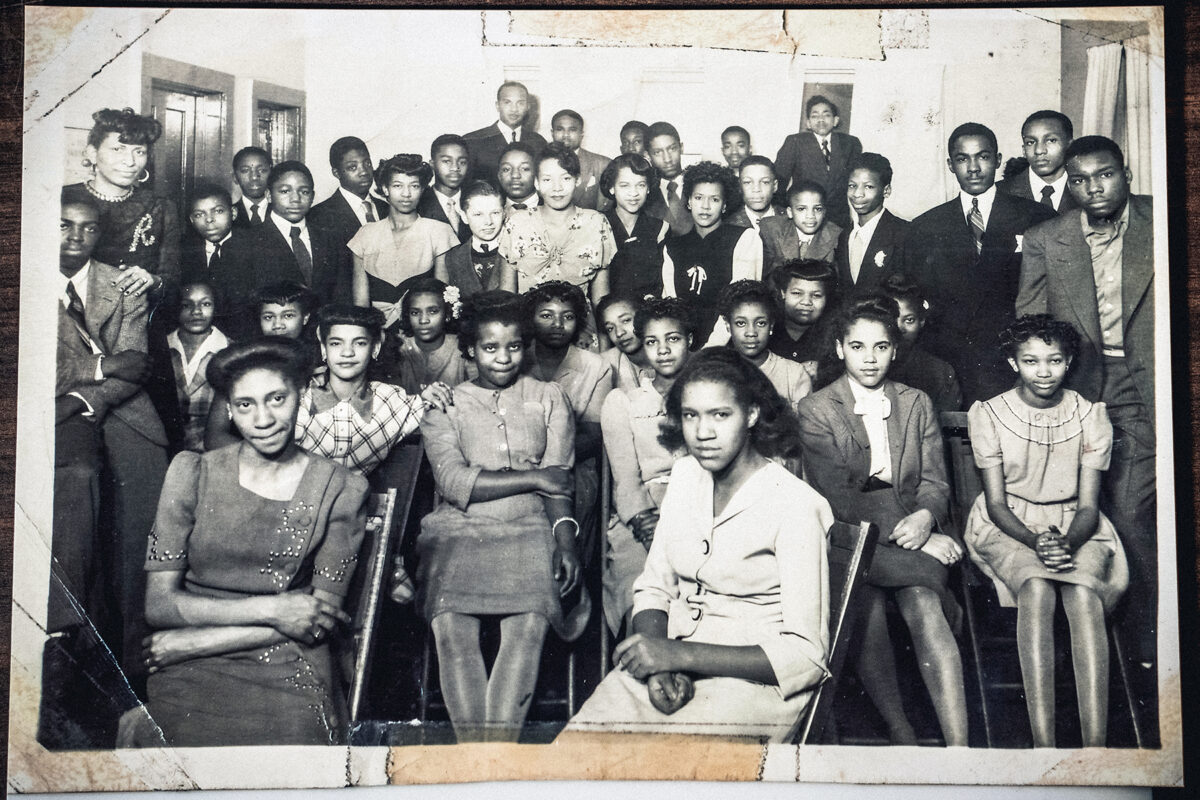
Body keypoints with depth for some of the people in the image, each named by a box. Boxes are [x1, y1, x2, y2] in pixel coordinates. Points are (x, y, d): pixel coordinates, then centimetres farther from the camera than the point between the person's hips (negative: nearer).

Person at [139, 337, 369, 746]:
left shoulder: (340, 490, 2)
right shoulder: (192, 474, 5)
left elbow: (321, 620, -2)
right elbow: (159, 604, 0)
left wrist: (190, 642, -6)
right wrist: (269, 610, -11)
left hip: (288, 674, 0)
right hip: (190, 680, 0)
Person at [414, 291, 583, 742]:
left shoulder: (549, 399, 18)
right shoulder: (445, 405, 14)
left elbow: (557, 482, 6)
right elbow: (454, 483, -2)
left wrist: (565, 537, -12)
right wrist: (533, 477, -5)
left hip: (529, 528, 0)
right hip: (459, 529, 0)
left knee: (529, 621, -30)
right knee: (450, 623, -29)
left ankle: (500, 743, -29)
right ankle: (471, 744, -26)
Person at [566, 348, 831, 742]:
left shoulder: (794, 505, -12)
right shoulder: (685, 476, 8)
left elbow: (806, 654, -14)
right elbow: (653, 587, 11)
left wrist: (682, 655, -22)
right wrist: (658, 666, -11)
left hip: (755, 680, -5)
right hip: (672, 667, 5)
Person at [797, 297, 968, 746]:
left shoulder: (917, 405, 16)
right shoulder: (816, 410, 3)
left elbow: (934, 482, 11)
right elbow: (837, 497, -7)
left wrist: (925, 517, -14)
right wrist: (903, 532, -17)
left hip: (913, 531, 2)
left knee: (921, 603, -28)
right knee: (864, 602, -33)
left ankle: (959, 747, -33)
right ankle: (899, 734, -26)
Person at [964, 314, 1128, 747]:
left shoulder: (1091, 417, 2)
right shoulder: (988, 415, -2)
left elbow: (1088, 506, -2)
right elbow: (996, 504, -5)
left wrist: (1067, 543, -25)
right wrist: (1036, 543, -24)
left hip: (1075, 528, 2)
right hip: (1008, 526, -1)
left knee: (1084, 594, -32)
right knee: (1037, 588, -34)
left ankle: (1096, 744, -39)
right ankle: (1042, 743, -39)